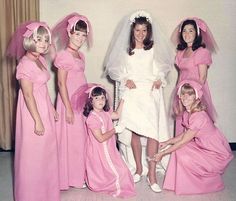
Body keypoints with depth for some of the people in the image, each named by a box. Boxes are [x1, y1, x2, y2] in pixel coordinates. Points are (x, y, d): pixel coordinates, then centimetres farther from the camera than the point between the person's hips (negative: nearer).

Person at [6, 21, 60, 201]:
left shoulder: (41, 60, 6)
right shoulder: (25, 65, -20)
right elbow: (28, 95, -21)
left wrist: (52, 109, 18)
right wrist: (38, 121, -19)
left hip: (45, 110, 9)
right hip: (33, 112, -9)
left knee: (47, 151, 18)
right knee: (33, 154, 5)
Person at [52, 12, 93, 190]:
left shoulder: (80, 55, 11)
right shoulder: (64, 55, -13)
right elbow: (61, 83, -15)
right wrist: (68, 108, -17)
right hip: (70, 101, -8)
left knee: (82, 137, 12)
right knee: (72, 138, 1)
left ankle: (81, 174, 26)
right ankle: (72, 177, 15)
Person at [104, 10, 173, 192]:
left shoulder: (154, 49, 10)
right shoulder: (125, 50, 9)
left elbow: (161, 68, 13)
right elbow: (115, 69, 11)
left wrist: (160, 79, -6)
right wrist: (125, 80, -5)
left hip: (150, 93, 0)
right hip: (132, 93, 1)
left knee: (153, 131, -11)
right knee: (134, 131, 1)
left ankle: (152, 174, -6)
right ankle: (138, 168, 19)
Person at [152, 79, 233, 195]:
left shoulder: (199, 116, -28)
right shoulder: (187, 112, -2)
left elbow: (183, 141, -23)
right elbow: (186, 134, 10)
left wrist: (162, 153, -16)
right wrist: (167, 142, 5)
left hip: (217, 153, -8)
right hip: (203, 146, 8)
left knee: (184, 157, -20)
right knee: (179, 150, -5)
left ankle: (212, 180, 2)